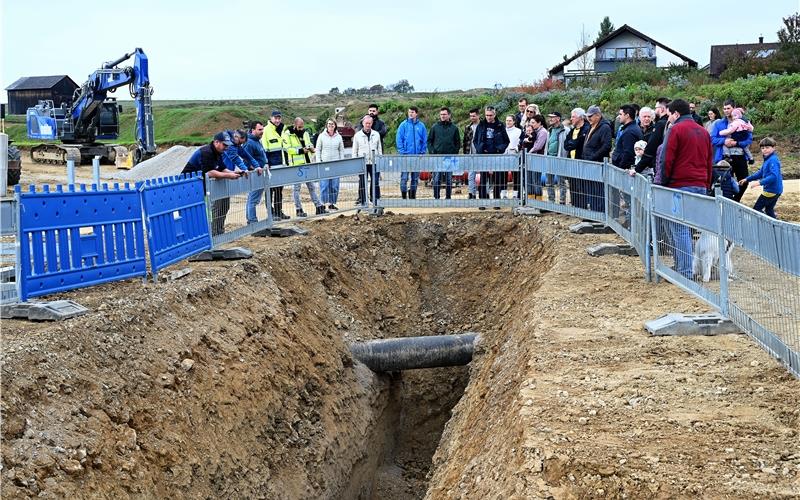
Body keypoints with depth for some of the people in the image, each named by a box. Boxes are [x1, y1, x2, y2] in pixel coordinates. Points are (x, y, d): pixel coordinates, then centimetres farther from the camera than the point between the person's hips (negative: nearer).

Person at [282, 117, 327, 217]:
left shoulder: (305, 133, 13)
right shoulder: (287, 134, -8)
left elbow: (309, 144, 24)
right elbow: (287, 148, -15)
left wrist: (311, 148, 0)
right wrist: (300, 150, -23)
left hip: (307, 164, 6)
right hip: (295, 165, -6)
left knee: (312, 186, 10)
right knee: (296, 188, 2)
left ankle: (319, 207, 13)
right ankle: (298, 210, 8)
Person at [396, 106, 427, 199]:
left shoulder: (421, 126, 7)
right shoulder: (403, 125, 1)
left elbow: (425, 140, 8)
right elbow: (399, 139, -2)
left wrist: (422, 152, -1)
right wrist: (402, 151, -10)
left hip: (418, 155, 2)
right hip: (406, 155, -2)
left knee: (415, 177, 9)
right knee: (404, 177, -7)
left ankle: (413, 195, 20)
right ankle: (404, 195, 0)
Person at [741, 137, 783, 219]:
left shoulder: (773, 160, -20)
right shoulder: (768, 160, 12)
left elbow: (774, 176, -31)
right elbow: (760, 173, 22)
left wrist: (760, 182, -34)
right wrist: (747, 179, 19)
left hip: (771, 190, -10)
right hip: (776, 190, 10)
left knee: (756, 209, -3)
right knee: (769, 210, 18)